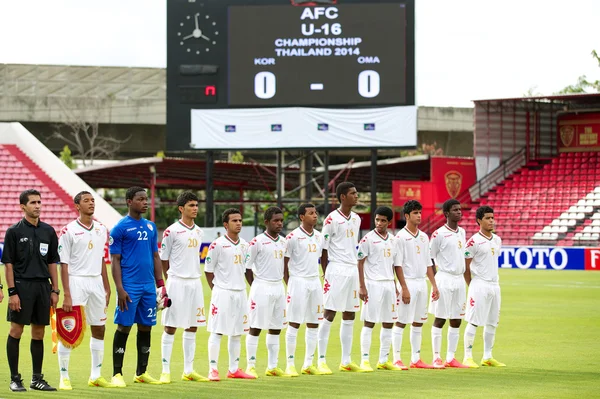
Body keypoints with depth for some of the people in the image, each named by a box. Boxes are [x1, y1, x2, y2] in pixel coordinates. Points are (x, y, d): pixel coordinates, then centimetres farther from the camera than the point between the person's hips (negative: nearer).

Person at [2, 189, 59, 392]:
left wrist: (55, 290, 8)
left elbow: (52, 263, 14)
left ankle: (37, 378, 14)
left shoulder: (48, 231, 11)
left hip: (43, 286, 4)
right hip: (21, 285, -4)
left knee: (39, 333, 7)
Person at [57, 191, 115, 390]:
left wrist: (107, 288, 13)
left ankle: (96, 376, 19)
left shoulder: (101, 230, 10)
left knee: (99, 329, 9)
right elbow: (64, 264, -8)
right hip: (76, 282, -6)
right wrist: (66, 295, -13)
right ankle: (64, 377, 1)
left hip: (96, 282, 6)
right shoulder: (69, 231, -7)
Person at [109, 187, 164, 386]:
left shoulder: (151, 227, 14)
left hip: (149, 286, 6)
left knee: (146, 328, 9)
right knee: (123, 328, -3)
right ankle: (117, 374, 2)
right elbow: (115, 260, -6)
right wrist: (120, 288, -14)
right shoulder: (120, 228, -5)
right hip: (129, 287, -6)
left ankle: (142, 372, 18)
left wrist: (160, 284, 10)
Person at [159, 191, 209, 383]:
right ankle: (165, 371, 1)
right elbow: (163, 260, -3)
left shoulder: (198, 232, 12)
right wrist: (169, 283, -4)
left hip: (195, 282, 6)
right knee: (170, 327, -3)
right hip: (176, 282, -6)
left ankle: (188, 370, 15)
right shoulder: (172, 231, -7)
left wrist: (194, 276, 13)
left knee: (192, 327, 8)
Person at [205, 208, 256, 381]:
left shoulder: (244, 245, 10)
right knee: (217, 331, -6)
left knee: (237, 332, 10)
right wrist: (217, 290, -6)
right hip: (223, 293, -7)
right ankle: (213, 369, -4)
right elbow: (208, 270, -5)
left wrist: (239, 286, 10)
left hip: (240, 292, 7)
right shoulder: (218, 244, -9)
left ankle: (234, 369, 18)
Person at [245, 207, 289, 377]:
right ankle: (251, 366, 1)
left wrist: (281, 283, 11)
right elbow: (247, 266, -6)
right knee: (255, 328, -3)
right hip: (262, 287, -7)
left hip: (279, 287, 7)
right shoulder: (257, 242, -9)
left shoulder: (283, 242, 12)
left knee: (276, 328, 9)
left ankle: (272, 367, 15)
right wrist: (255, 287, -7)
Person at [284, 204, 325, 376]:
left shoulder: (319, 237, 11)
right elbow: (284, 262, -6)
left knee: (313, 324, 7)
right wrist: (289, 284, -8)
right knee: (294, 324, -3)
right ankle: (290, 364, 0)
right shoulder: (293, 237, -8)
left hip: (315, 282, 7)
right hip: (298, 282, -7)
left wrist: (323, 280, 13)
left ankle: (308, 364, 14)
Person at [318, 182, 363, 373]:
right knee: (329, 315, -5)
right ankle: (321, 361, -2)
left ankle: (346, 361, 14)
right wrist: (326, 275, -9)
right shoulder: (332, 219, -9)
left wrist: (355, 269, 15)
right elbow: (323, 250, -8)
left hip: (352, 270, 8)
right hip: (336, 270, -7)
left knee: (349, 317, 9)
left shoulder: (356, 219, 13)